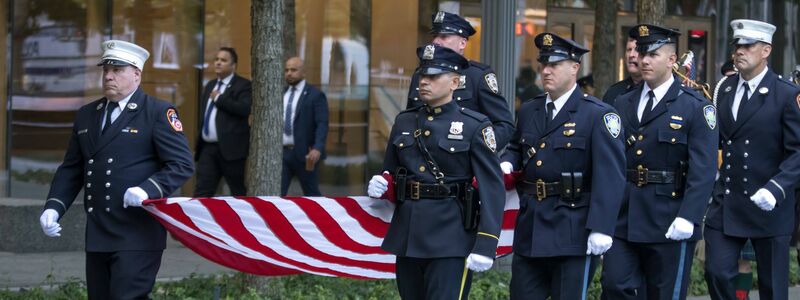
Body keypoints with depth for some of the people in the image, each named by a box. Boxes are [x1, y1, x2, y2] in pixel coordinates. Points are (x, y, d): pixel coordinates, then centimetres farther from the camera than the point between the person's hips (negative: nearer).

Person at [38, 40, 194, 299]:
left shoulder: (159, 113, -2)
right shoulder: (86, 115, 17)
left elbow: (182, 165, -8)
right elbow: (71, 169, 19)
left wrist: (148, 189, -23)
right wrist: (54, 207, 3)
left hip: (137, 237, -6)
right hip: (97, 237, 6)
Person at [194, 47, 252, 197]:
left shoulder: (243, 85, -5)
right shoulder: (210, 85, 19)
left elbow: (245, 109, -23)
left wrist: (219, 98, -15)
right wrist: (197, 145, 21)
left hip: (230, 148, -7)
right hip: (207, 148, 7)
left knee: (239, 193, 3)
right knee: (202, 191, -1)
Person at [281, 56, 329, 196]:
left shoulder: (315, 95, -3)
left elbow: (322, 124, -12)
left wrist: (317, 149, -26)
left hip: (305, 153, -5)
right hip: (281, 152, 5)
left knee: (311, 194, 5)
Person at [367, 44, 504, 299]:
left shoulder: (475, 126, -4)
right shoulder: (404, 122, 12)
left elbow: (492, 188, -8)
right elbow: (391, 175, 22)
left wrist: (485, 246, -16)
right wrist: (381, 186, -3)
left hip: (450, 241, -6)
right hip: (407, 239, 6)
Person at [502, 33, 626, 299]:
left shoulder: (599, 115, -9)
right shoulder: (528, 111, 13)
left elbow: (610, 175, -16)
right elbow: (517, 147, 30)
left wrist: (601, 228, -24)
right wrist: (507, 163, 4)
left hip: (573, 233, -6)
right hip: (530, 229, 6)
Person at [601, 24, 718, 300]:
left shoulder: (696, 108, -4)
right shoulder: (622, 105, 12)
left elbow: (703, 170, -12)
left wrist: (688, 217, -21)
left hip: (669, 224, -4)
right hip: (623, 220, 4)